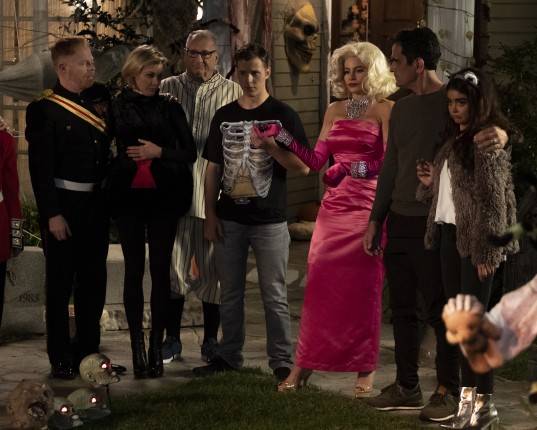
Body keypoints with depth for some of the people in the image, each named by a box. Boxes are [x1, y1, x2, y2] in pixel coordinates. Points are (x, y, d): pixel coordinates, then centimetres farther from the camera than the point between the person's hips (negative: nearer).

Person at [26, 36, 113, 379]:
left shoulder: (100, 99, 8)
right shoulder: (45, 109, -9)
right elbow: (41, 167, -13)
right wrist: (52, 214, -17)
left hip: (96, 204, 6)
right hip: (63, 205, -6)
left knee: (94, 280, 12)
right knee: (61, 282, 2)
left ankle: (88, 351, 24)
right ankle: (61, 359, 9)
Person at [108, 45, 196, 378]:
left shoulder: (169, 107, 4)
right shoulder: (116, 108, 4)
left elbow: (190, 152, 2)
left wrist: (158, 152, -11)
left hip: (163, 197, 0)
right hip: (128, 197, 0)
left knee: (161, 270, -1)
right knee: (134, 269, 2)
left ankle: (157, 345, 3)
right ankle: (137, 345, 6)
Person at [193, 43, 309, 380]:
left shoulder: (282, 115, -2)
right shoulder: (224, 116, 9)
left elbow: (303, 167, -5)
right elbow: (214, 168, 11)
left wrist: (272, 147, -21)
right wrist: (210, 215, 5)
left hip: (269, 220, -4)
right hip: (230, 219, 4)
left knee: (274, 296, -1)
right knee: (230, 295, 11)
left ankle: (282, 362, 4)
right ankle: (230, 356, 21)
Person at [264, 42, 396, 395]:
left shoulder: (384, 110, -1)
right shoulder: (335, 111, 15)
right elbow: (316, 161, 12)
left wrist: (352, 169, -22)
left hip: (368, 204, -5)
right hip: (335, 205, 5)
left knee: (364, 287, -3)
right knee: (319, 281, -1)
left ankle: (366, 369, 4)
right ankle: (303, 366, 4)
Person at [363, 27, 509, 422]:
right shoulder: (401, 110, 14)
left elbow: (489, 127, -17)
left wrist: (500, 136, -42)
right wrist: (376, 219, 17)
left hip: (435, 224, -7)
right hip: (400, 222, 7)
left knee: (440, 310, -3)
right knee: (402, 308, 10)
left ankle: (449, 393, 4)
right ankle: (407, 388, 19)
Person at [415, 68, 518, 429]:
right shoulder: (455, 138, 14)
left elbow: (493, 200, -15)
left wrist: (487, 251, -18)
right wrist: (430, 180, 2)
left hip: (475, 238, -8)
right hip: (450, 235, 8)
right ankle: (467, 396, 15)